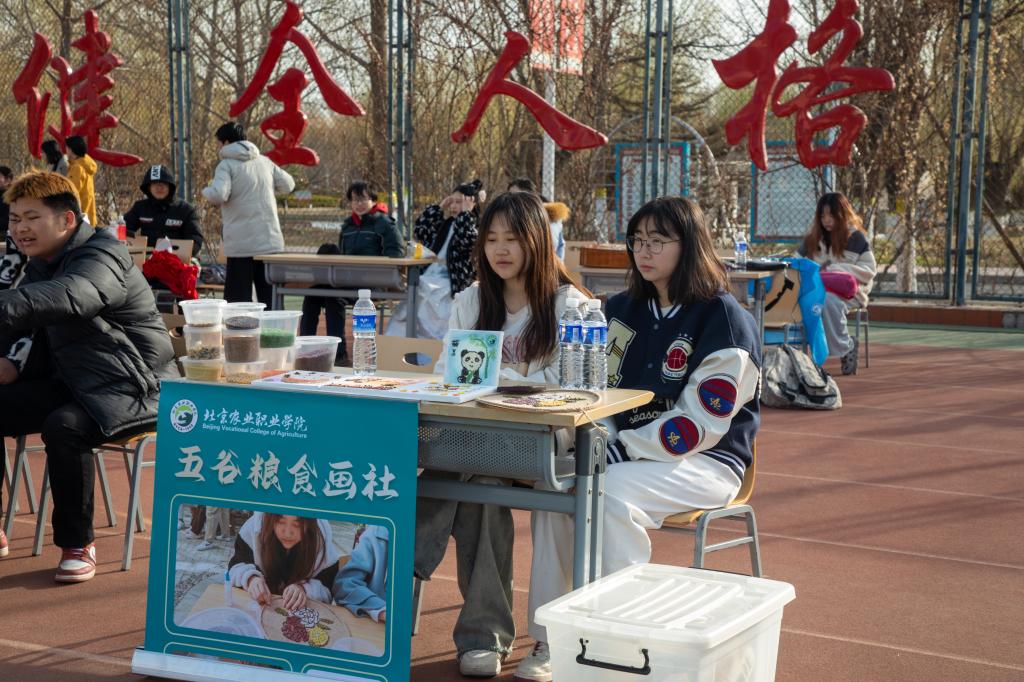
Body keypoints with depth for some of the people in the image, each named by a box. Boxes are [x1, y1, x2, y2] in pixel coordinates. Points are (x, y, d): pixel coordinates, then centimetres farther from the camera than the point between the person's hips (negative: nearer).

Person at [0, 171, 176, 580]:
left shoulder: (102, 257, -18)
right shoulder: (40, 265, 12)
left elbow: (69, 297, -41)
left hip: (133, 387, -9)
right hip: (71, 381, 9)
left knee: (64, 427, -33)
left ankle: (78, 545, -15)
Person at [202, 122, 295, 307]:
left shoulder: (227, 165, -5)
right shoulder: (265, 162, 10)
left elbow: (218, 195, -18)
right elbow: (288, 185, 15)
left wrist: (206, 191, 2)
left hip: (241, 244, -5)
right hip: (270, 242, 5)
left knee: (238, 300, 0)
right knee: (270, 299, 10)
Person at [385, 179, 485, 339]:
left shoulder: (478, 226, 2)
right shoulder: (445, 223, 20)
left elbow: (468, 241, -18)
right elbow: (419, 232, 11)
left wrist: (465, 212, -7)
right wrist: (439, 208, 10)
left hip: (451, 284, -6)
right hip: (429, 277, 6)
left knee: (421, 292, -26)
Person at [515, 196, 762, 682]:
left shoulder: (723, 319, -11)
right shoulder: (624, 309, 10)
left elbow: (698, 422, -17)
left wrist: (622, 448, -21)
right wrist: (601, 441, -8)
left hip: (706, 460, -6)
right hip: (626, 453, 6)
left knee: (613, 492, -32)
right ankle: (547, 641, -15)